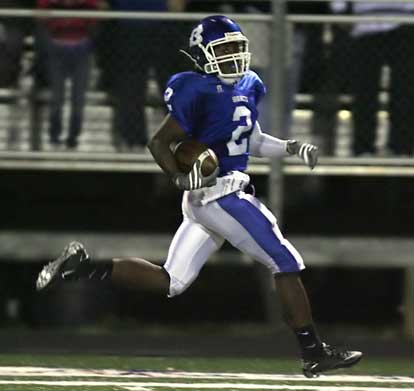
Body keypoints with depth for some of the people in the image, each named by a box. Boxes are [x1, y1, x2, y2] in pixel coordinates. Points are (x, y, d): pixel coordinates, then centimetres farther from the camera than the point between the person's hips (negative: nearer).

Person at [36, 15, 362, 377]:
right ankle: (314, 353, 4)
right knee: (286, 263, -3)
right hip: (220, 195, -9)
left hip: (203, 202, 9)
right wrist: (181, 178, -24)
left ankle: (84, 266, 8)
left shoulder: (248, 86, 11)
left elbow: (253, 142, 23)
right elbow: (159, 142, -11)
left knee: (170, 282, 11)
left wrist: (291, 147, 9)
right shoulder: (199, 93, -15)